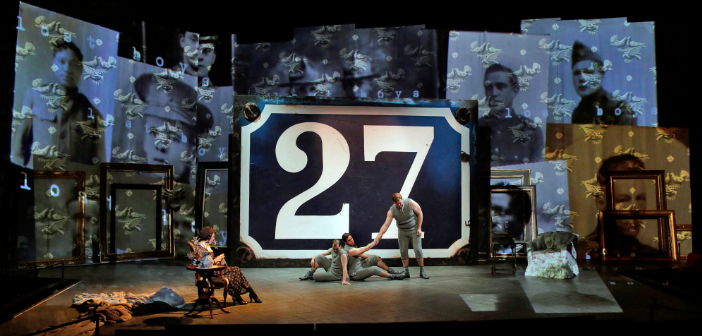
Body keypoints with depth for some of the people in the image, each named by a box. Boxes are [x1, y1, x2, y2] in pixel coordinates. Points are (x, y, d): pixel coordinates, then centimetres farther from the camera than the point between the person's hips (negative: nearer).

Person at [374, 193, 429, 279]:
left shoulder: (411, 203, -17)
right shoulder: (391, 211, -15)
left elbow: (420, 214, -7)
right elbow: (386, 224, -19)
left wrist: (419, 228, -9)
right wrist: (379, 235, -30)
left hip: (414, 230, -2)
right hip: (402, 232, 2)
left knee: (418, 250, -8)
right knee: (403, 252, -2)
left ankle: (422, 271, 1)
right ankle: (406, 271, 7)